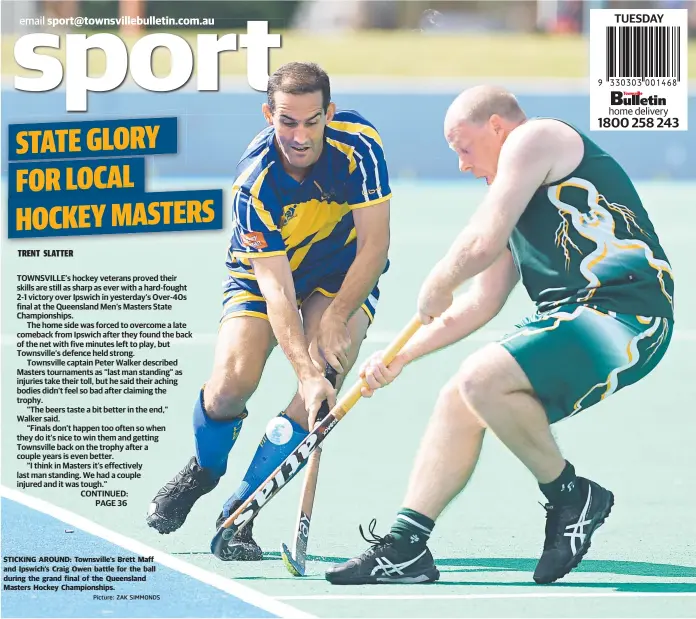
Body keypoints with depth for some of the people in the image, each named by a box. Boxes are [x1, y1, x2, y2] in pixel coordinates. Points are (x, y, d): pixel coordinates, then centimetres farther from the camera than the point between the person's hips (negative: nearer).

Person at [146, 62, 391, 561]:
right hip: (264, 272, -1)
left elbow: (375, 243, -23)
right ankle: (204, 470, 16)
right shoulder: (254, 182, -31)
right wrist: (306, 371, -43)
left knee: (322, 390, -23)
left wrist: (335, 321, -29)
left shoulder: (358, 146, -28)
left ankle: (238, 515, -11)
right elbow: (276, 286, -34)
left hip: (346, 275, 1)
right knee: (232, 381, -21)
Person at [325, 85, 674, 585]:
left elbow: (483, 243, -14)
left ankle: (572, 496, -5)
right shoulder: (526, 193, 26)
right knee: (459, 400, 8)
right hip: (573, 318, 10)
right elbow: (482, 303, 29)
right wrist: (401, 357, 27)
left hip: (624, 317, -10)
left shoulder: (533, 139, -4)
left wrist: (436, 287, 5)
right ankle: (405, 548, 11)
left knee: (481, 378, -25)